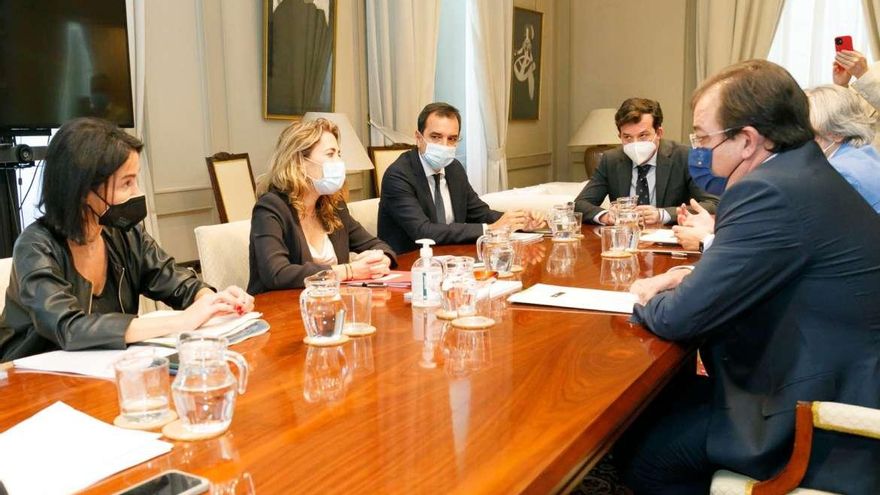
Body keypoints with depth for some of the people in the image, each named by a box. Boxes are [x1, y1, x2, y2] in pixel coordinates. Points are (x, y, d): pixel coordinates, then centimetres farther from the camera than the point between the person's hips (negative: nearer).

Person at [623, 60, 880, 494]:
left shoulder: (773, 192, -25)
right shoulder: (803, 173, 6)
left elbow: (678, 319, -22)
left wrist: (650, 299, 0)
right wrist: (690, 278, 3)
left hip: (825, 432, -9)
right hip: (842, 393, 10)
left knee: (641, 453, -2)